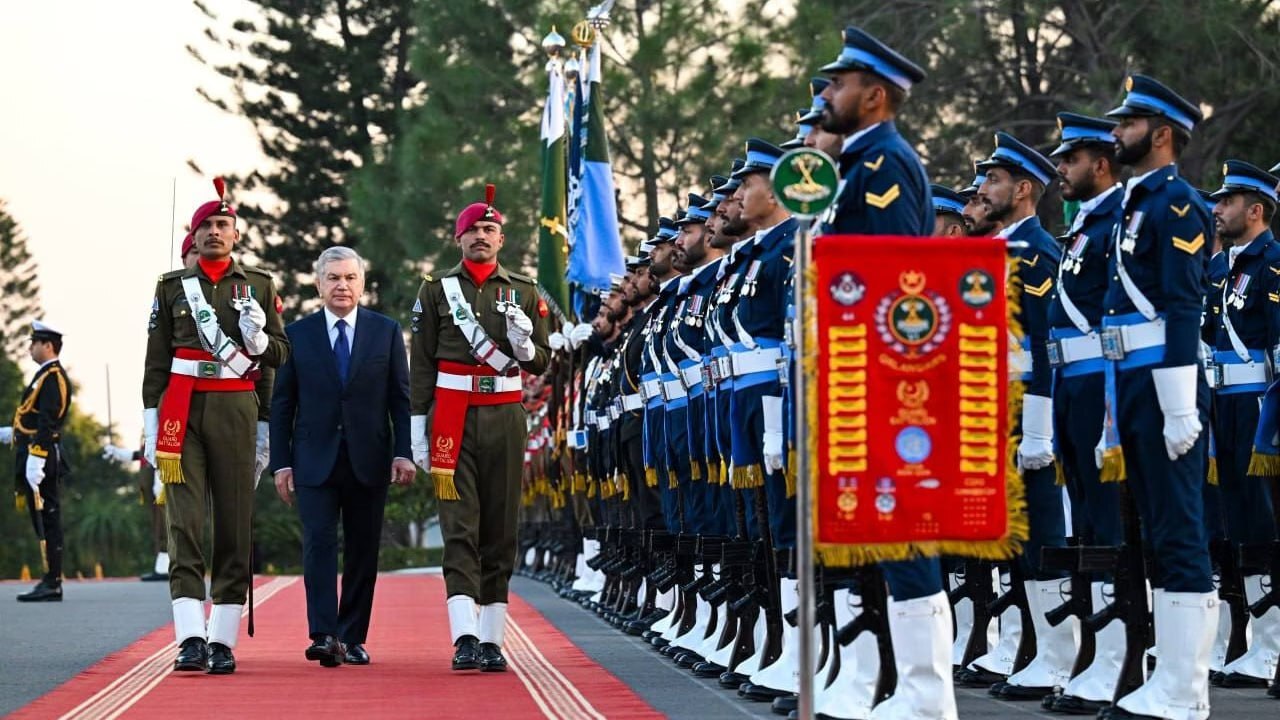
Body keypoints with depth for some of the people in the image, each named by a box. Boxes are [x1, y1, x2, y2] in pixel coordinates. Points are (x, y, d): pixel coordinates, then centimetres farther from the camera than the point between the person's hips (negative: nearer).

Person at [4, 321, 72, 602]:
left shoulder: (53, 377, -12)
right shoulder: (46, 376, 19)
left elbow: (47, 422, -20)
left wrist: (36, 459, -24)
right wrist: (10, 433, 30)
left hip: (42, 462, -10)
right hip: (35, 460, 10)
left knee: (47, 521, -9)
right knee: (44, 522, 10)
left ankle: (52, 584, -8)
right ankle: (50, 581, 13)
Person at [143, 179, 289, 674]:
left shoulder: (259, 286, 10)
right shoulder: (173, 286, 11)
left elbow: (280, 354, 12)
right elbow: (156, 360, 11)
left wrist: (258, 339, -10)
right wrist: (152, 424, 5)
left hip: (237, 410, 0)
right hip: (182, 412, 0)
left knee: (235, 525, 0)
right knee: (184, 522, -9)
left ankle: (223, 641, 3)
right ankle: (191, 639, -13)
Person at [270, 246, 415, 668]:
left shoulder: (387, 332, 7)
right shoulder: (297, 334, 6)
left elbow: (401, 397, 6)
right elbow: (281, 404, 7)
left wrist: (404, 453, -5)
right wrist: (281, 462, 0)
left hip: (368, 461, 1)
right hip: (315, 460, -1)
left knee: (363, 551, 4)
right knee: (319, 544, -12)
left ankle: (353, 639, 11)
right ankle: (324, 637, -18)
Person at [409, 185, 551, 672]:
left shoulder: (523, 292, 10)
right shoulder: (436, 290, 7)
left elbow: (541, 362, 11)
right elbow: (421, 365, 5)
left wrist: (523, 345, -11)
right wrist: (418, 428, 0)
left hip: (505, 417, 2)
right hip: (452, 418, -2)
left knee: (500, 529, 3)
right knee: (459, 527, -9)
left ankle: (491, 640, 7)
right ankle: (464, 636, -17)